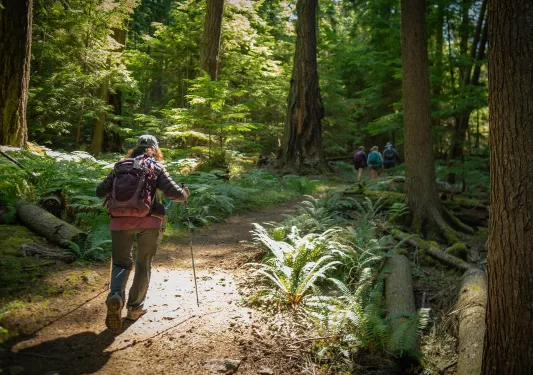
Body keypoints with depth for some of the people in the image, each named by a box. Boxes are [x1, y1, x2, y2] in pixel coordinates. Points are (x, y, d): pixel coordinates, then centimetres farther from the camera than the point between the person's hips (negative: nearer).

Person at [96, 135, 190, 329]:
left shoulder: (120, 166, 13)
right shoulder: (156, 167, 6)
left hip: (120, 220, 2)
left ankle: (115, 295, -13)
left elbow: (100, 192, 16)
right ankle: (135, 307, 22)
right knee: (143, 264, 15)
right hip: (148, 221, -2)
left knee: (121, 262, 14)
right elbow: (175, 193, -2)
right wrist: (185, 194, 20)